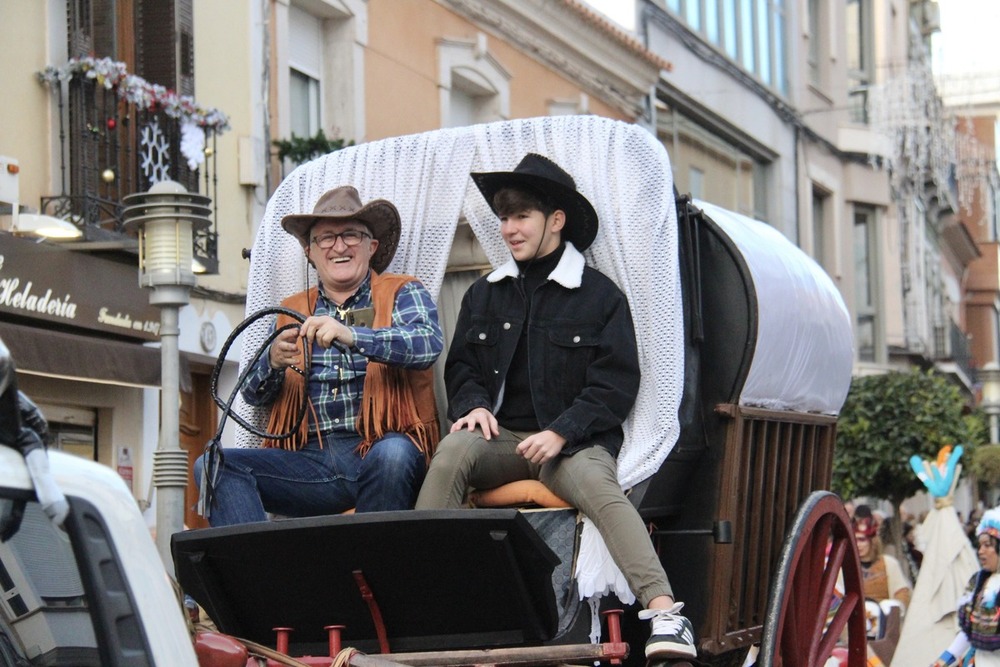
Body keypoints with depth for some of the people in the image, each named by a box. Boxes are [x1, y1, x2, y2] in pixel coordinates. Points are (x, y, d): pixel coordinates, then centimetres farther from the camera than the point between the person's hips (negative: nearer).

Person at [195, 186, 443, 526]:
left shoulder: (402, 293, 12)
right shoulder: (292, 311, 22)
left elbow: (430, 343, -10)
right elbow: (253, 395, 14)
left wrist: (351, 336, -25)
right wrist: (273, 362, -10)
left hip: (381, 448, -3)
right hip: (311, 461, 3)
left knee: (392, 454, -37)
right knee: (213, 465, -17)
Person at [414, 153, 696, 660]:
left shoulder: (600, 296, 4)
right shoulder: (484, 295, 18)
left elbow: (616, 385, -1)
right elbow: (461, 366, 22)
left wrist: (560, 433, -15)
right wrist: (473, 405, -3)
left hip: (574, 441, -3)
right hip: (502, 437, 3)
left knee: (599, 486, -36)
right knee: (452, 451, -31)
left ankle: (664, 612, -49)